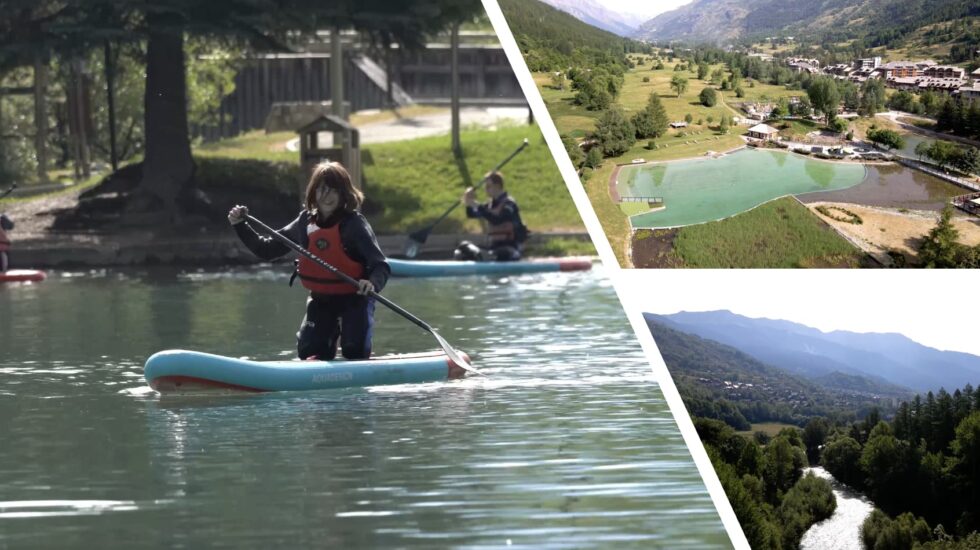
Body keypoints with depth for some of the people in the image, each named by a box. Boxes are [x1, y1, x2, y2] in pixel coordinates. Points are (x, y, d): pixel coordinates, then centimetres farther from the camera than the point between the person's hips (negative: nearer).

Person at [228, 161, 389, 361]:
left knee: (355, 353, -15)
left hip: (354, 298, -5)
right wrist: (240, 226, -4)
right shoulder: (305, 223, -2)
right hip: (320, 300, 5)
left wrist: (373, 284, -45)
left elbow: (381, 265, -23)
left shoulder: (354, 224, -18)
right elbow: (266, 249, 7)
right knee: (308, 352, -3)